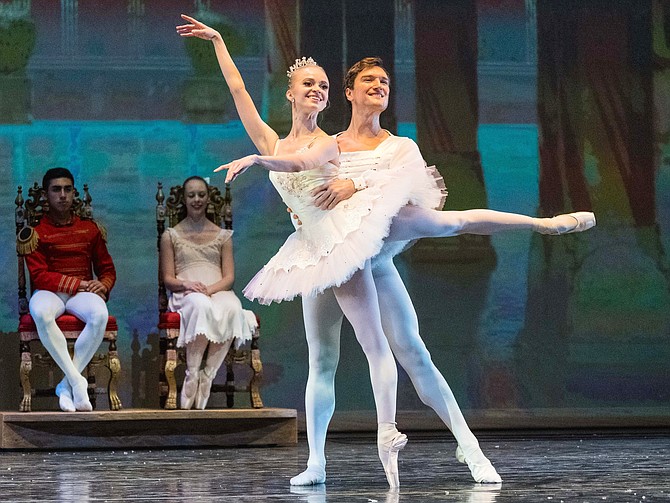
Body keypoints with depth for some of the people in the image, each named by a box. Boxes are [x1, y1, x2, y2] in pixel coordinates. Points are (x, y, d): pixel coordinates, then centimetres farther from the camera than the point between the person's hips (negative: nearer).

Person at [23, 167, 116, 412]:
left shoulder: (90, 229, 16)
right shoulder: (36, 231, 5)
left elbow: (107, 269, 19)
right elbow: (39, 276, -5)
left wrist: (102, 285, -6)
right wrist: (77, 283, -13)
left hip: (83, 292, 2)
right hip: (49, 292, -2)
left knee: (99, 314, -36)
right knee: (41, 313, -41)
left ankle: (67, 385, -30)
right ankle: (77, 381, -38)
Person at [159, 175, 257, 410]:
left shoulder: (222, 236, 20)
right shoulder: (171, 235, 16)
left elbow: (229, 277, 11)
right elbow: (168, 279, 9)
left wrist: (210, 289, -10)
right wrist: (187, 285, -13)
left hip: (218, 292, 2)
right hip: (186, 294, -2)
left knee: (232, 308, -38)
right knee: (201, 306, -41)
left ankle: (208, 375, -33)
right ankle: (192, 374, -33)